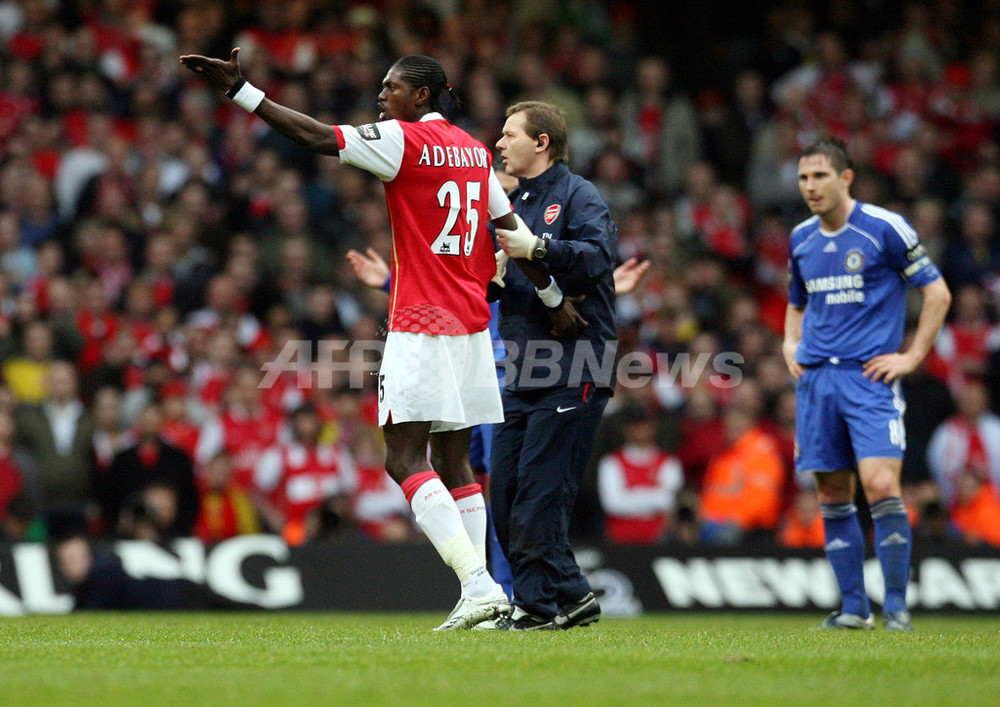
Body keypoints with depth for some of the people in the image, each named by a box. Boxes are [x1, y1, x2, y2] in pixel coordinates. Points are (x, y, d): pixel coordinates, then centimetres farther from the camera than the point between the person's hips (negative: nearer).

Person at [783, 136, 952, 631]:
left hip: (870, 374, -6)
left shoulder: (884, 229, -5)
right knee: (832, 494, 5)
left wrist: (912, 357, -5)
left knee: (880, 486, -16)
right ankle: (853, 607, 12)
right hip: (816, 375, 6)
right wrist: (790, 344, 10)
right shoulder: (801, 239, 12)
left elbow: (938, 293, -1)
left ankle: (896, 605, -7)